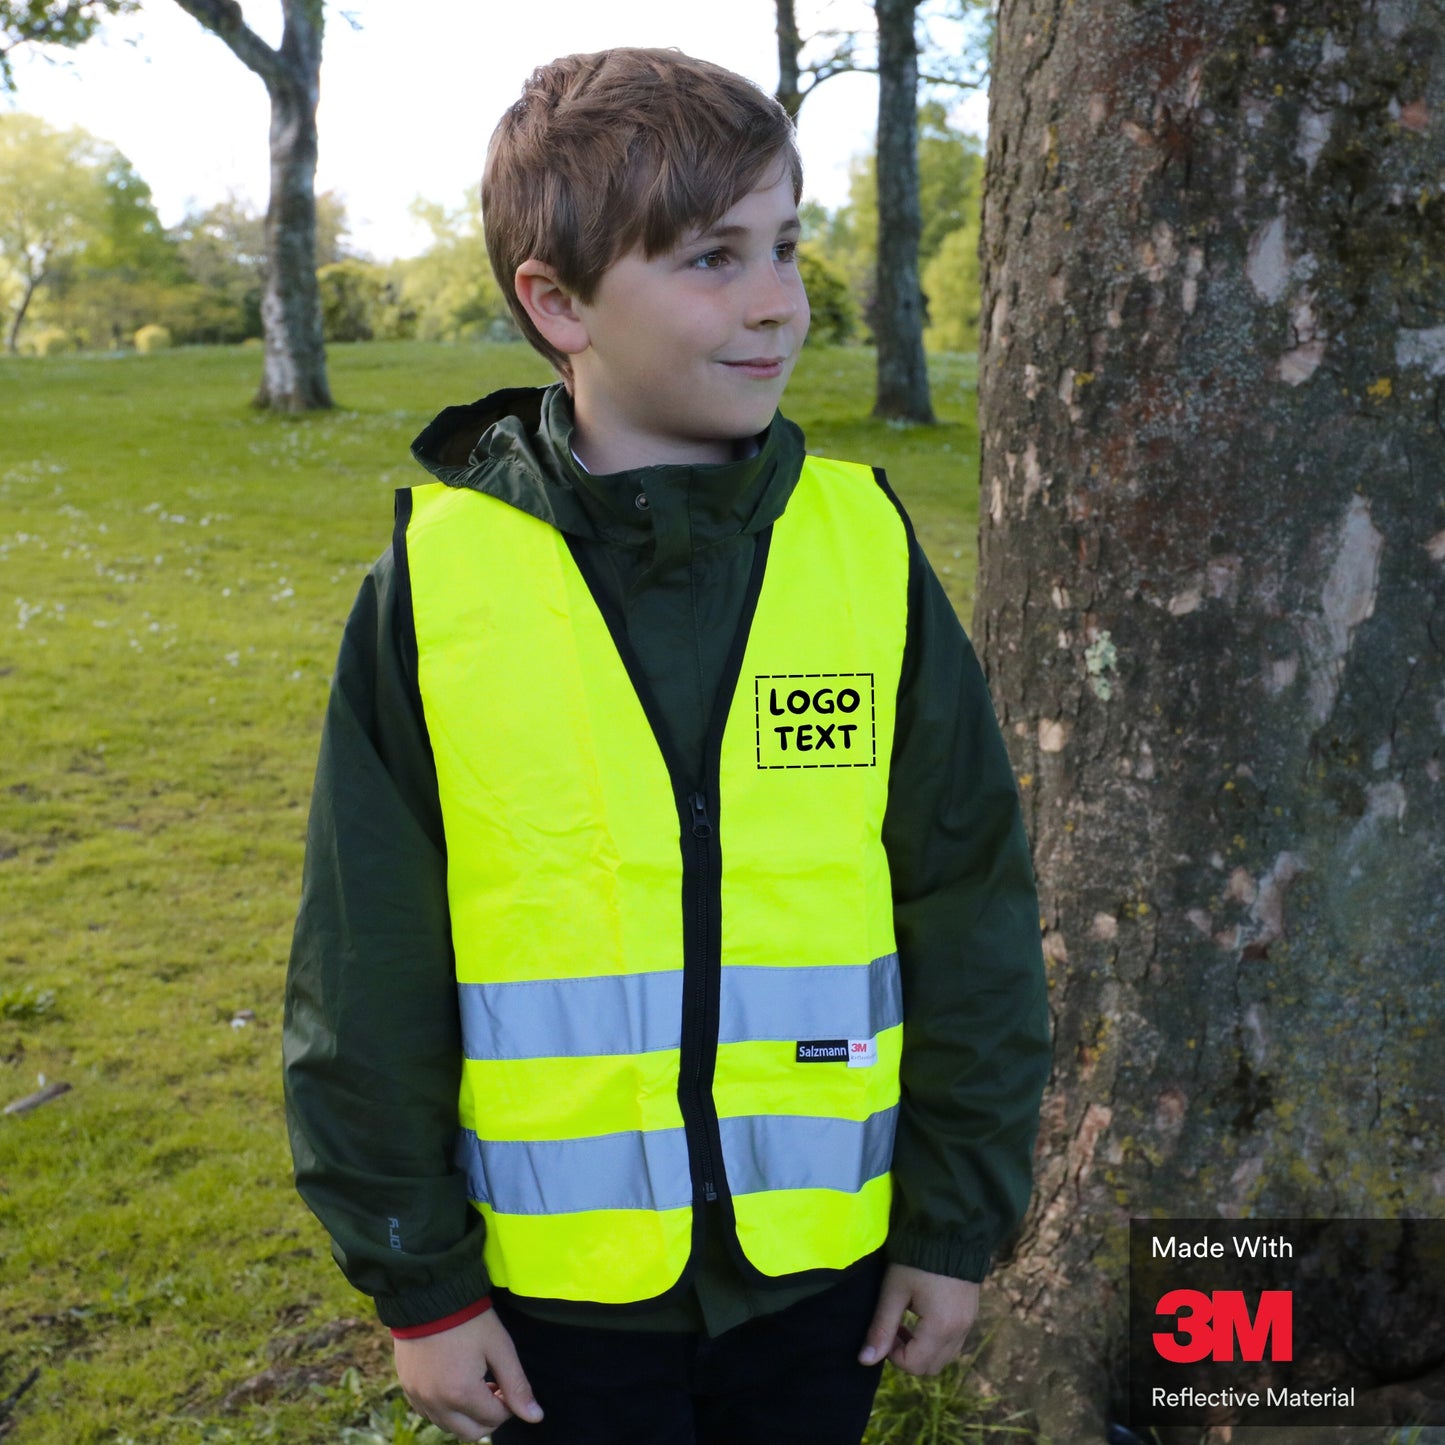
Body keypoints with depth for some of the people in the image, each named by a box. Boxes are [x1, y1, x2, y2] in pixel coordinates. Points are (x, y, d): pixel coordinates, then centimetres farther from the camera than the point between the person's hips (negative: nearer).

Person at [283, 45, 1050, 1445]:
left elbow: (972, 909, -1)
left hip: (824, 1254, 2)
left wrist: (959, 1221, 2)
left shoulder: (865, 546, -8)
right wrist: (417, 1280, -1)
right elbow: (367, 976, -5)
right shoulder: (434, 581, -11)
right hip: (556, 1278, -1)